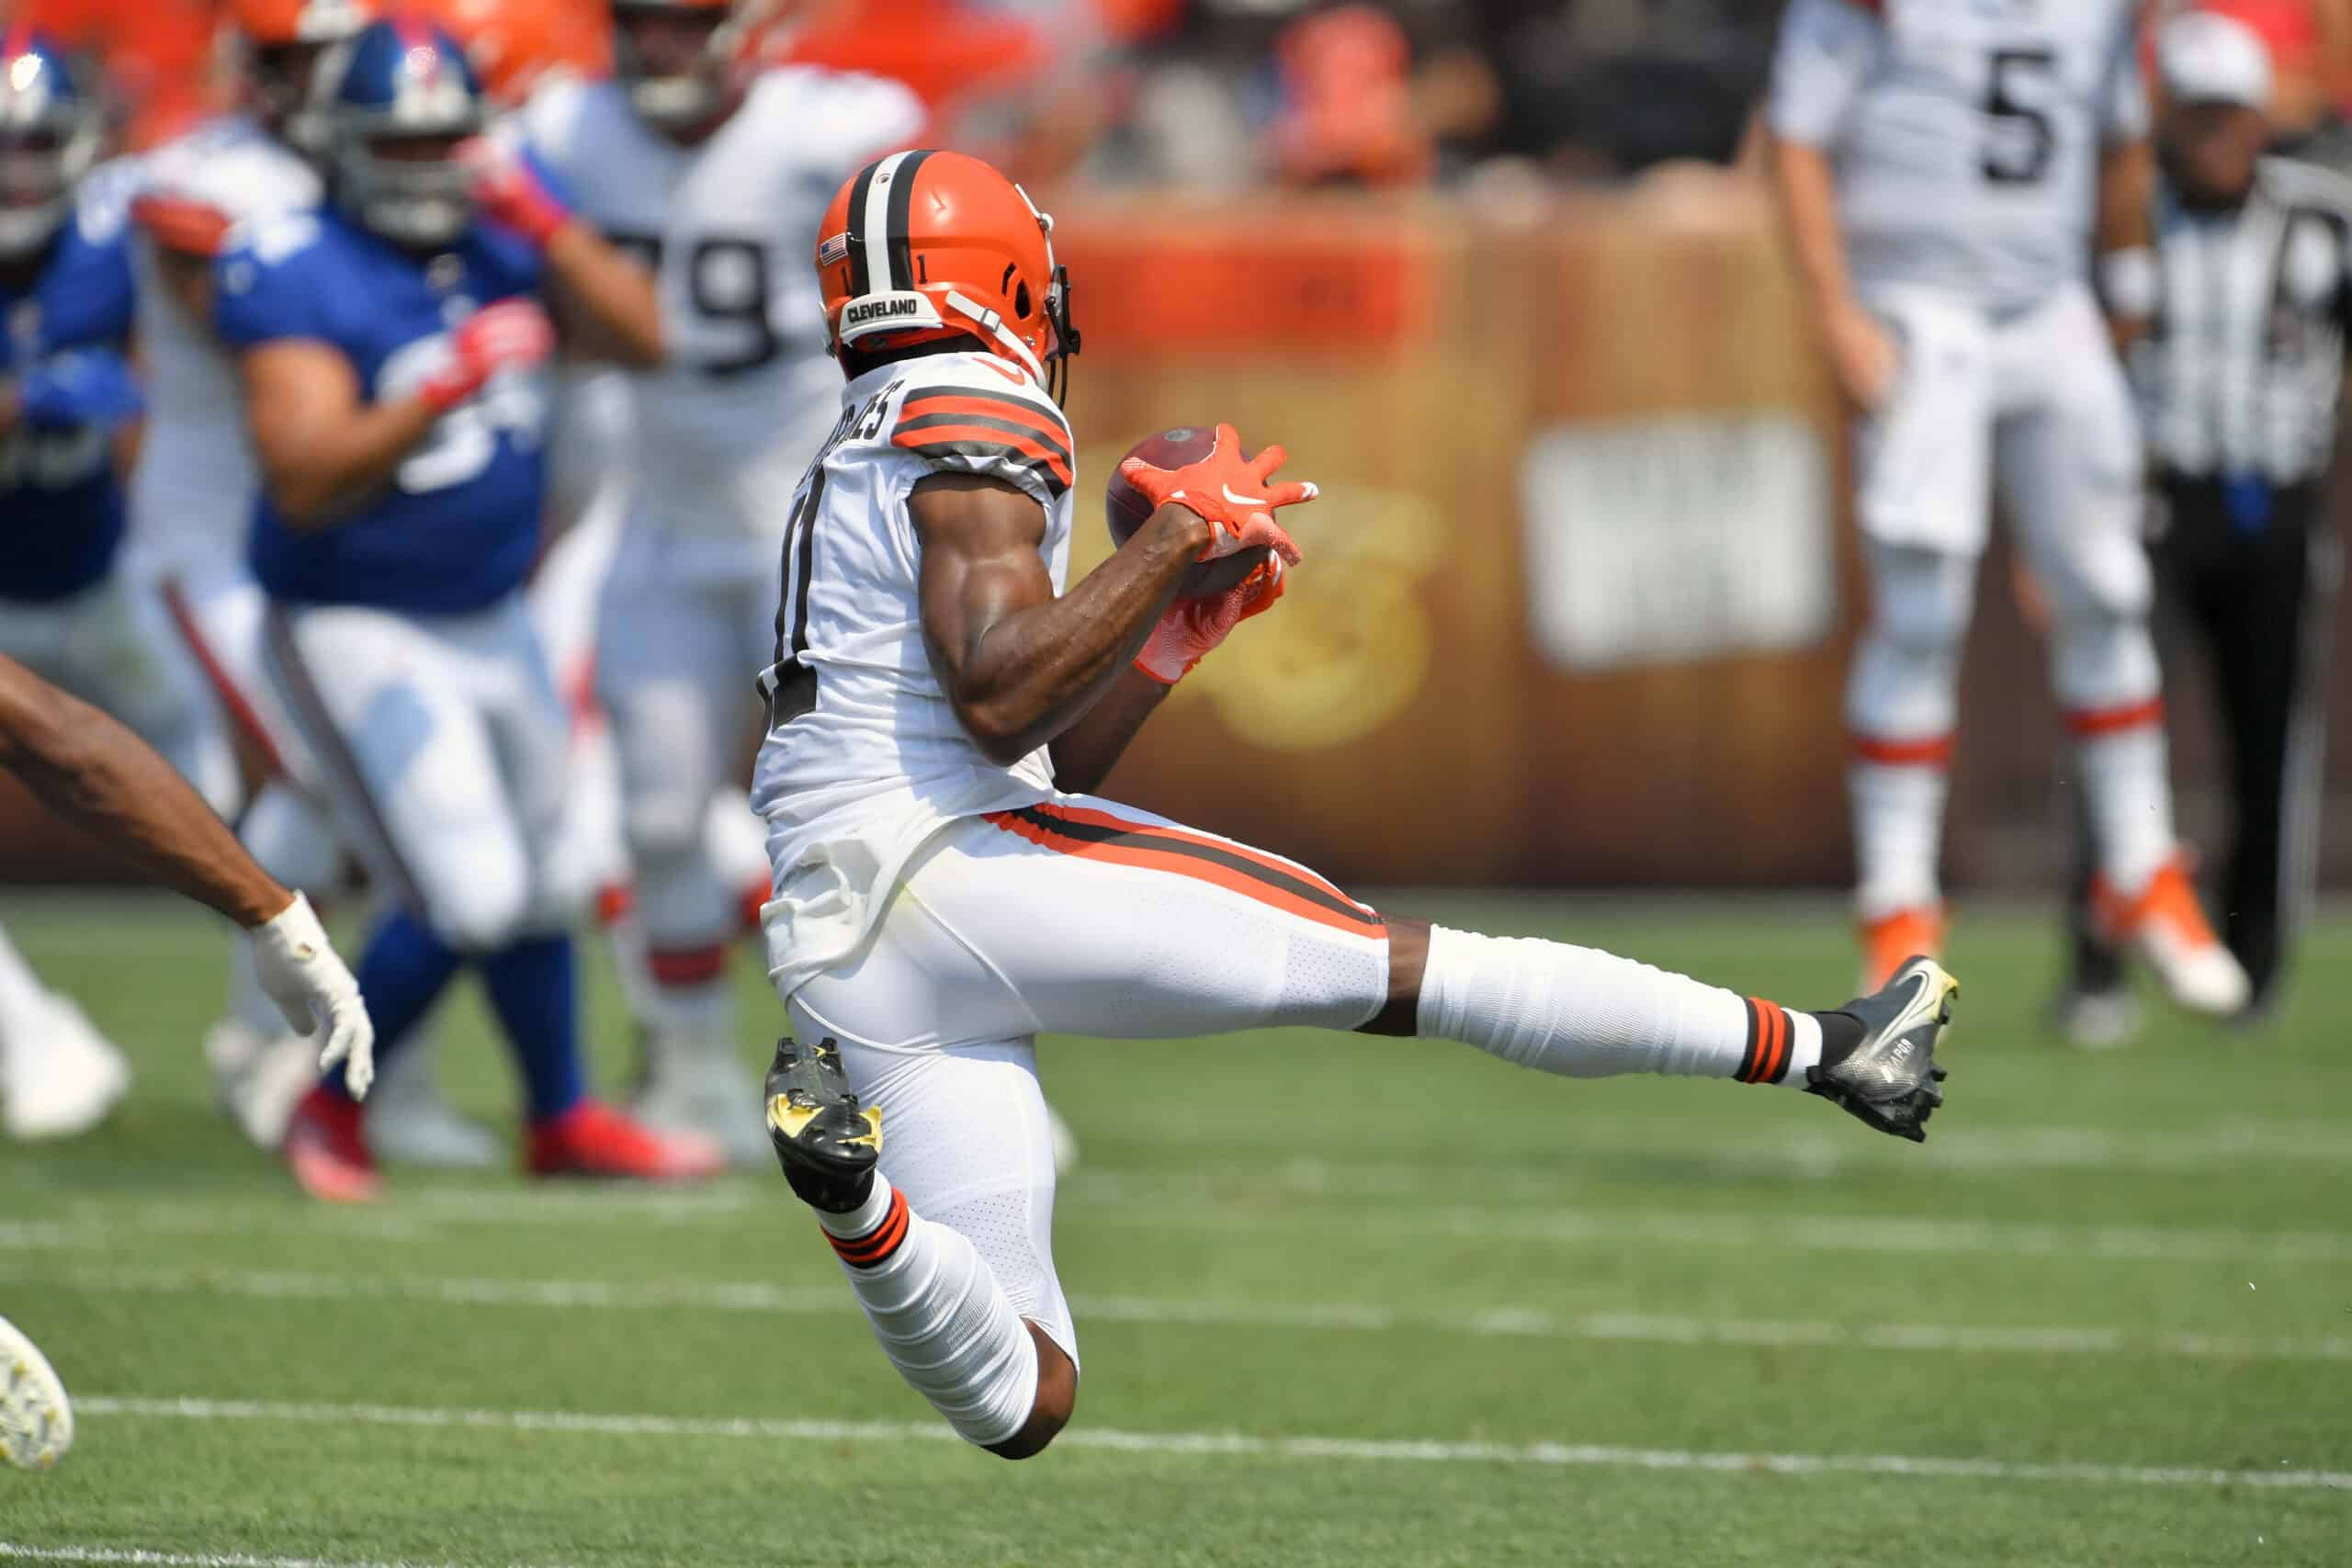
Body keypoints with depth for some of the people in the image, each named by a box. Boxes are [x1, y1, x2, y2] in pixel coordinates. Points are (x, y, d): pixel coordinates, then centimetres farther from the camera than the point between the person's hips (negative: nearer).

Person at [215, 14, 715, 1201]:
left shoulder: (505, 217, 0)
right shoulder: (299, 275, -20)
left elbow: (640, 339, -8)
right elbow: (303, 483, -28)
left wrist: (545, 228, -20)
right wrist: (446, 391, -37)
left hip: (493, 615, 7)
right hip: (356, 632, -7)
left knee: (535, 882, 18)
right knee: (467, 898, -14)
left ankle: (563, 1118, 36)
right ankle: (329, 1105, 6)